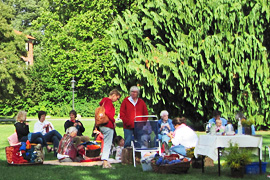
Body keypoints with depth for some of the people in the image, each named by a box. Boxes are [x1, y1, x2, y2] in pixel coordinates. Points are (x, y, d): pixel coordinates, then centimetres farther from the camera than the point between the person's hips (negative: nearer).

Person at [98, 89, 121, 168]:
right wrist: (113, 121, -13)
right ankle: (105, 162, -10)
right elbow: (107, 112, -23)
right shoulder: (108, 101, -11)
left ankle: (105, 161, 14)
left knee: (106, 143, 13)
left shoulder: (104, 101, 19)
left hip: (103, 125, 10)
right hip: (108, 125, -10)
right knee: (107, 144, -8)